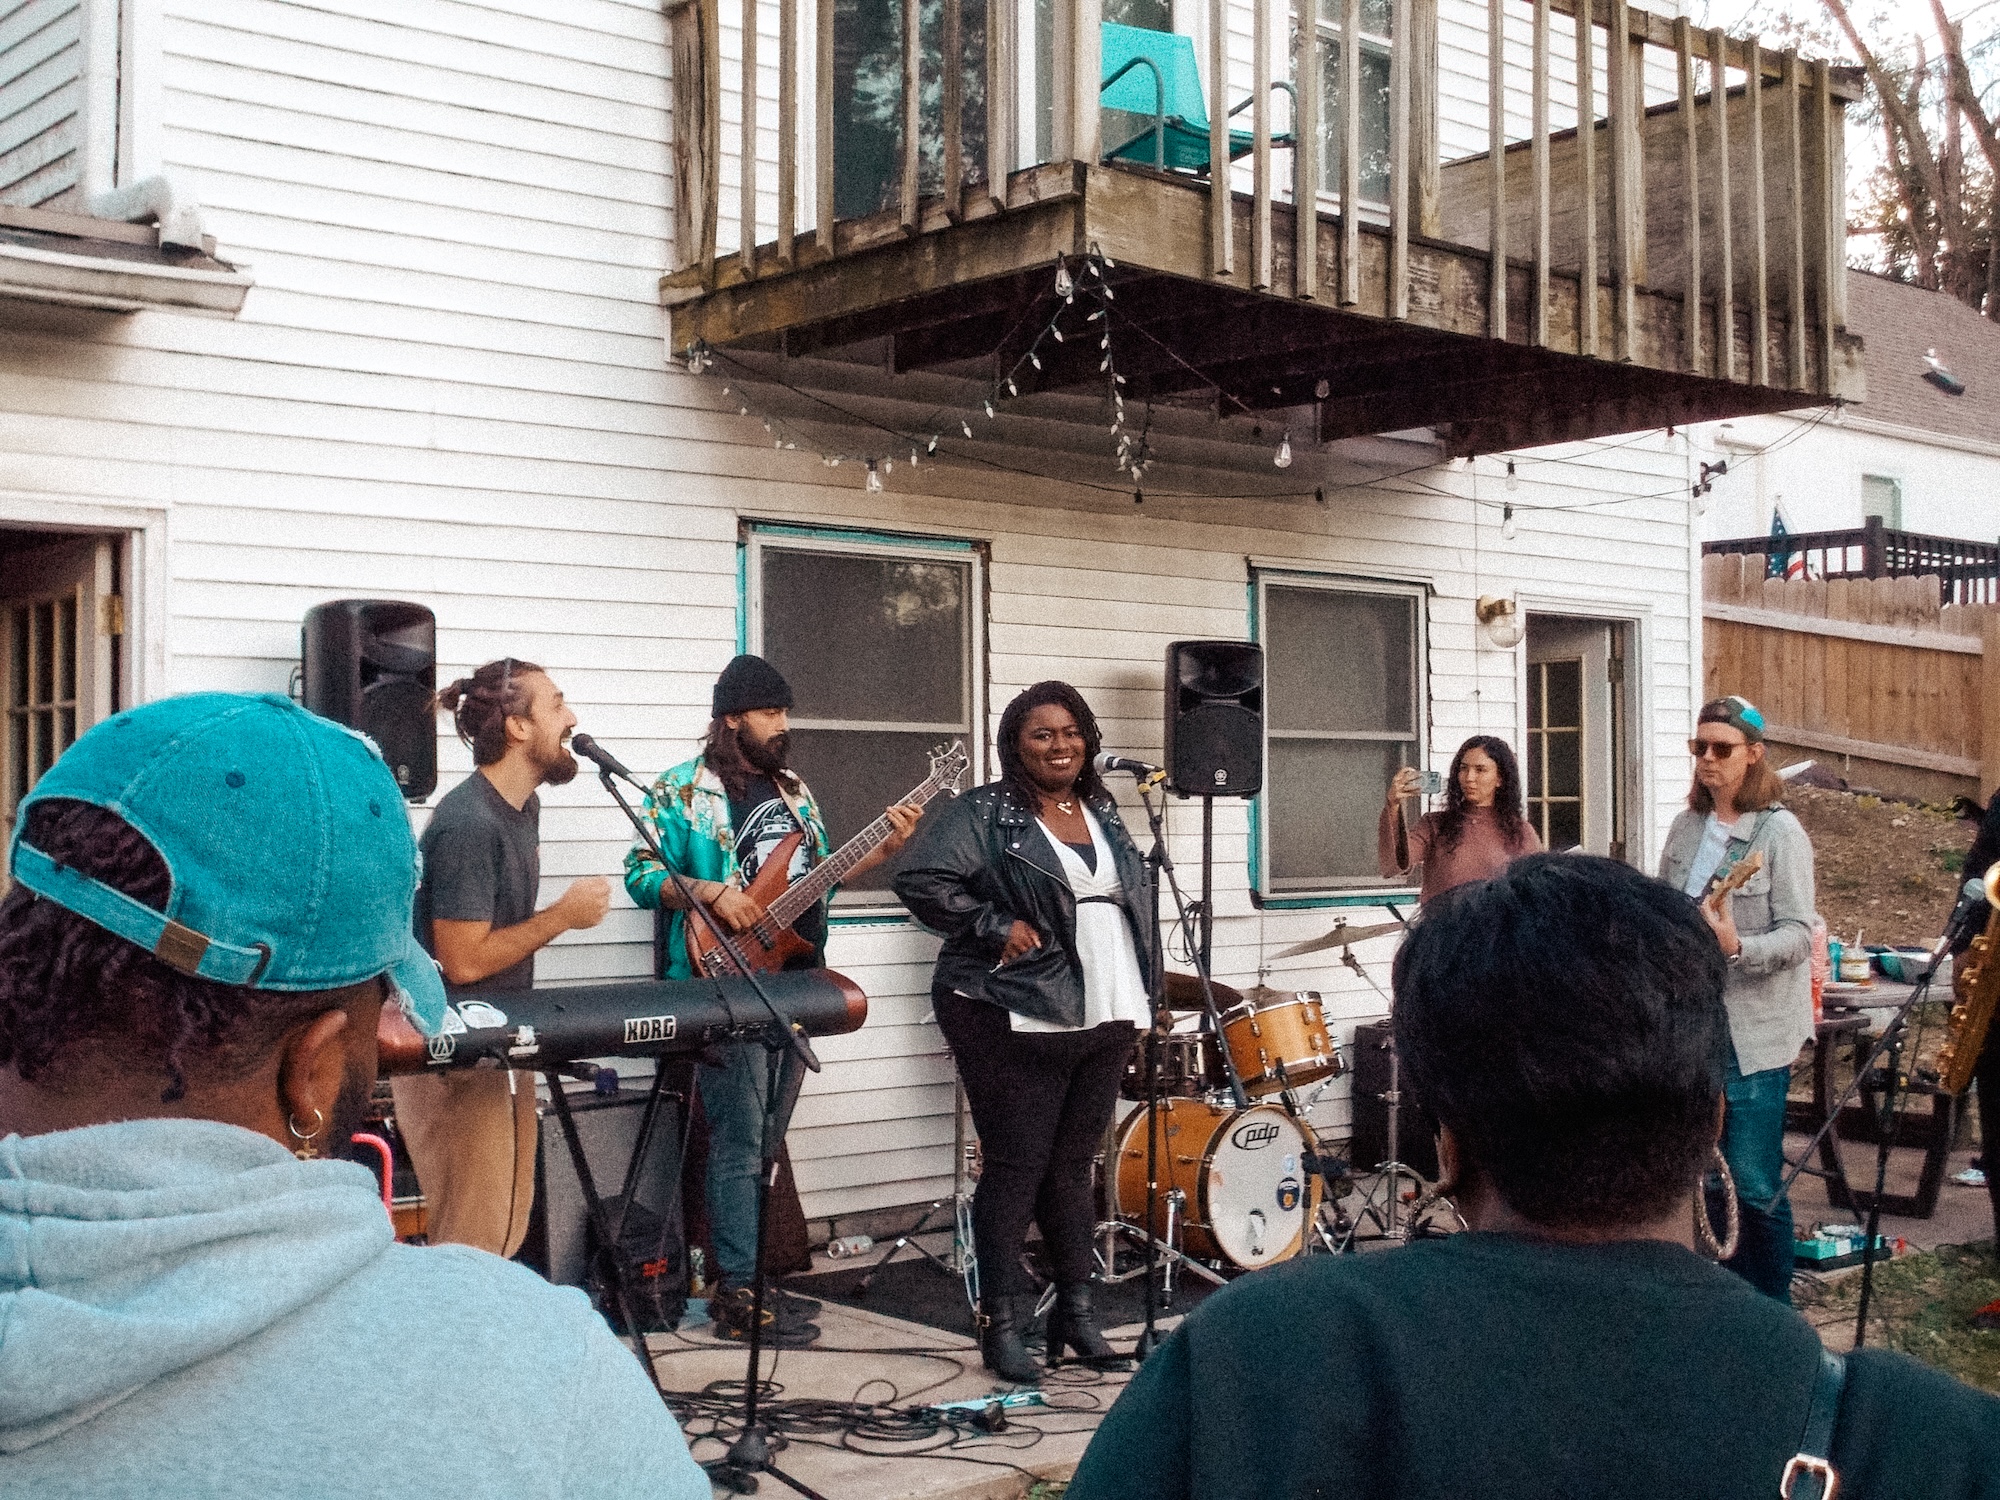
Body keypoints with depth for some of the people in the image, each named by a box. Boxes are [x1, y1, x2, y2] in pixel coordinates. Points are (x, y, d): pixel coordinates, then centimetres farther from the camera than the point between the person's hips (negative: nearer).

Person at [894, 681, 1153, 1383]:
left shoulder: (1103, 814, 15)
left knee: (1072, 1166, 14)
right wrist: (998, 927, -17)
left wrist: (1137, 994, 14)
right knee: (1016, 1168, -2)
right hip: (1016, 1019, -6)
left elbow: (1137, 894, 24)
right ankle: (1002, 1325, 6)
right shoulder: (983, 814, -6)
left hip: (1106, 1019, 6)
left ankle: (1077, 1311, 23)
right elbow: (921, 880, -16)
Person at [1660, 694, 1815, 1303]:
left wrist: (1736, 946, -31)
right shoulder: (1687, 827, 10)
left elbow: (1799, 933, -14)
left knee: (1754, 1184, -6)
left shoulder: (1780, 831, -8)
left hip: (1754, 1030, -6)